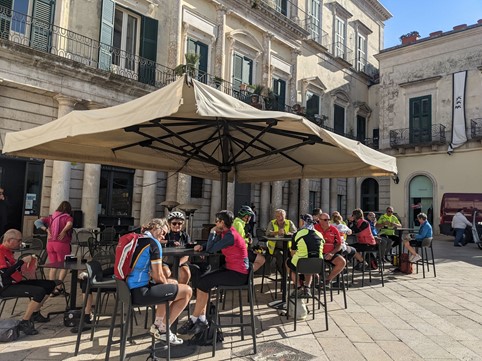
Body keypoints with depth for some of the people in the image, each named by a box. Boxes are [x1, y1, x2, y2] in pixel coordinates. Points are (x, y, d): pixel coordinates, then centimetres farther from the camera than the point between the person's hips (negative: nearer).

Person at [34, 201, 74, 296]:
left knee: (53, 267, 14)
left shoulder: (51, 217, 14)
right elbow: (69, 224, -25)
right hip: (62, 244, -5)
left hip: (50, 244, 5)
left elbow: (37, 222, 6)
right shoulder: (68, 217, -2)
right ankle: (58, 287, 2)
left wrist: (46, 229, -1)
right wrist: (63, 231, -14)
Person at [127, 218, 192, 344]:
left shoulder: (136, 240, 14)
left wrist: (167, 282, 16)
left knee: (173, 283, 27)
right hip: (140, 292, -10)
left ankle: (156, 326, 28)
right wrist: (167, 283, 8)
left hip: (130, 289, 10)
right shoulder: (154, 243, -12)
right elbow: (158, 276, -13)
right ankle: (163, 331, 8)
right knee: (187, 291, -2)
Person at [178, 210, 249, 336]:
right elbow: (211, 245, 14)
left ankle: (193, 320, 2)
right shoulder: (223, 233, 9)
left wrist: (213, 232, -8)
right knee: (201, 280, -3)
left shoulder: (230, 235, -20)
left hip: (238, 274, -9)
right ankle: (202, 319, -1)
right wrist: (201, 246, -6)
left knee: (204, 283, -13)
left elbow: (210, 249, -20)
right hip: (230, 269, 9)